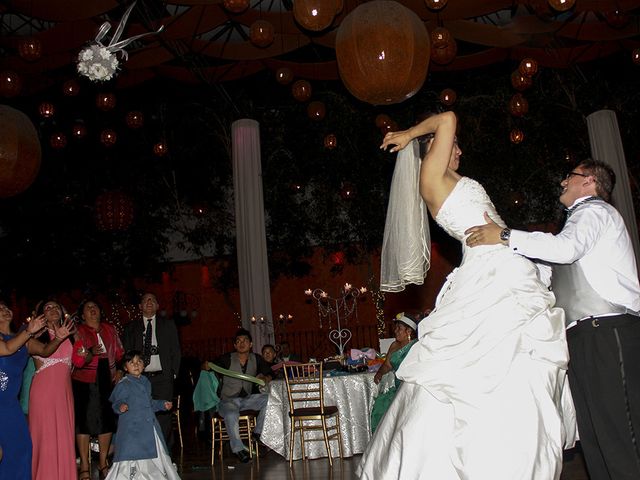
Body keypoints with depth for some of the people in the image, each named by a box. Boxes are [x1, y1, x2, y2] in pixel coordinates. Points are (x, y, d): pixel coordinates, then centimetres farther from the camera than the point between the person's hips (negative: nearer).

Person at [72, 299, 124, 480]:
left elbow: (119, 353, 18)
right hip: (84, 383, -4)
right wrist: (91, 353, -29)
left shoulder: (110, 329, 9)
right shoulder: (78, 332, -4)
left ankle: (103, 463, 21)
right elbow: (76, 361, -14)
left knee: (107, 420, 6)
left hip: (107, 381, 4)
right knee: (84, 421, -1)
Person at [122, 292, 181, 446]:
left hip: (162, 377, 0)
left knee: (163, 416, -4)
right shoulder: (131, 328, 14)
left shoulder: (168, 325, 13)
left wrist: (174, 373, 2)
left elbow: (175, 351, 11)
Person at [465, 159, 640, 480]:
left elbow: (567, 247, -21)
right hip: (584, 337, 10)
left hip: (608, 333, -10)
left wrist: (504, 237, -20)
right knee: (592, 433, 8)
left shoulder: (594, 210, 0)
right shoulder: (581, 219, 30)